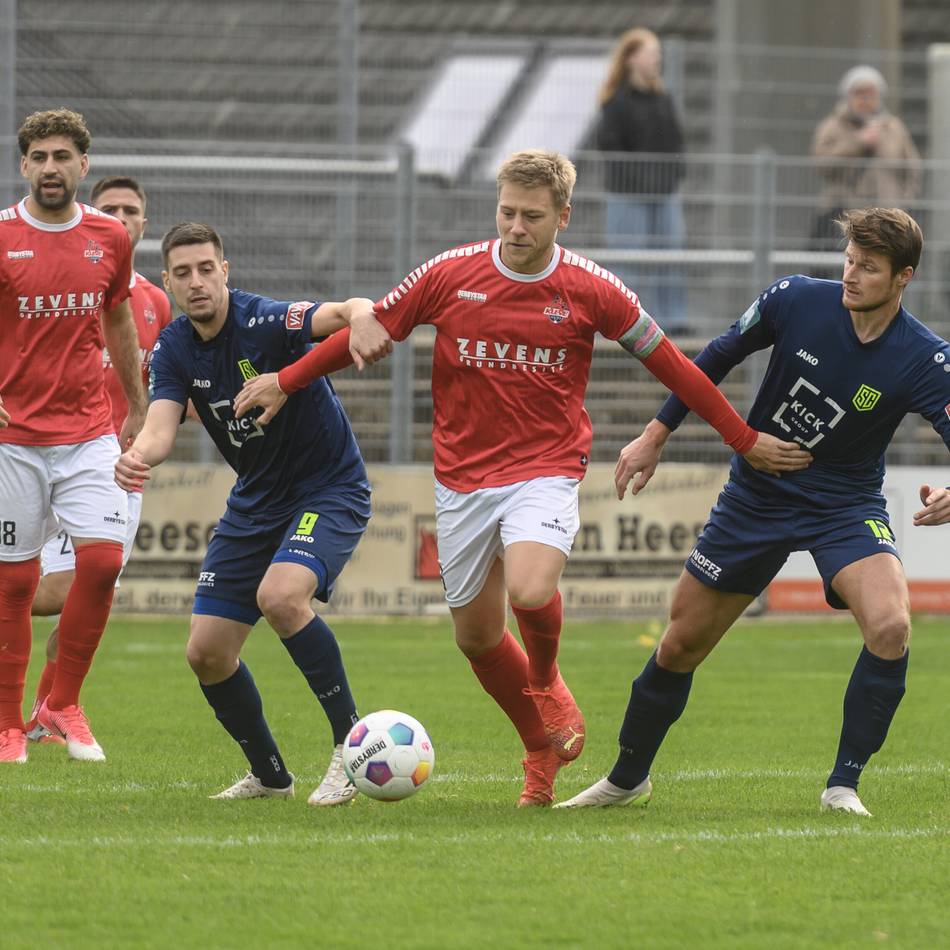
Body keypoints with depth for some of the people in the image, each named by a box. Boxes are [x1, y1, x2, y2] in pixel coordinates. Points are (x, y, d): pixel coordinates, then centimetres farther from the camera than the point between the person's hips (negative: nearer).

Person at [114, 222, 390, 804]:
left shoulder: (265, 321, -21)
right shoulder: (174, 350, -4)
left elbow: (342, 313, -38)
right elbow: (161, 427, -16)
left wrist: (366, 322, -63)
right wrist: (137, 457, -41)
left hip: (331, 488, -7)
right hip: (255, 502, 7)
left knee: (280, 595, -34)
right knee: (207, 652, 2)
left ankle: (352, 740, -20)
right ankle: (270, 776, 23)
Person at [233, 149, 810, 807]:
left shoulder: (592, 291, -6)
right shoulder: (449, 275, -4)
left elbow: (669, 364, 4)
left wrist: (745, 440, 9)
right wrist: (286, 382, 11)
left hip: (545, 473, -3)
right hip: (463, 476, 3)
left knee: (531, 593, -29)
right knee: (477, 635, 7)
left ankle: (547, 682, 7)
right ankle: (543, 753, 32)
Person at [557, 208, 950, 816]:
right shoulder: (796, 300, -13)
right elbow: (718, 358, 2)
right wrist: (657, 434, 5)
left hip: (847, 507, -2)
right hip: (756, 497, 2)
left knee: (891, 627, -29)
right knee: (682, 644, 7)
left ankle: (844, 785, -12)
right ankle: (629, 778, 32)